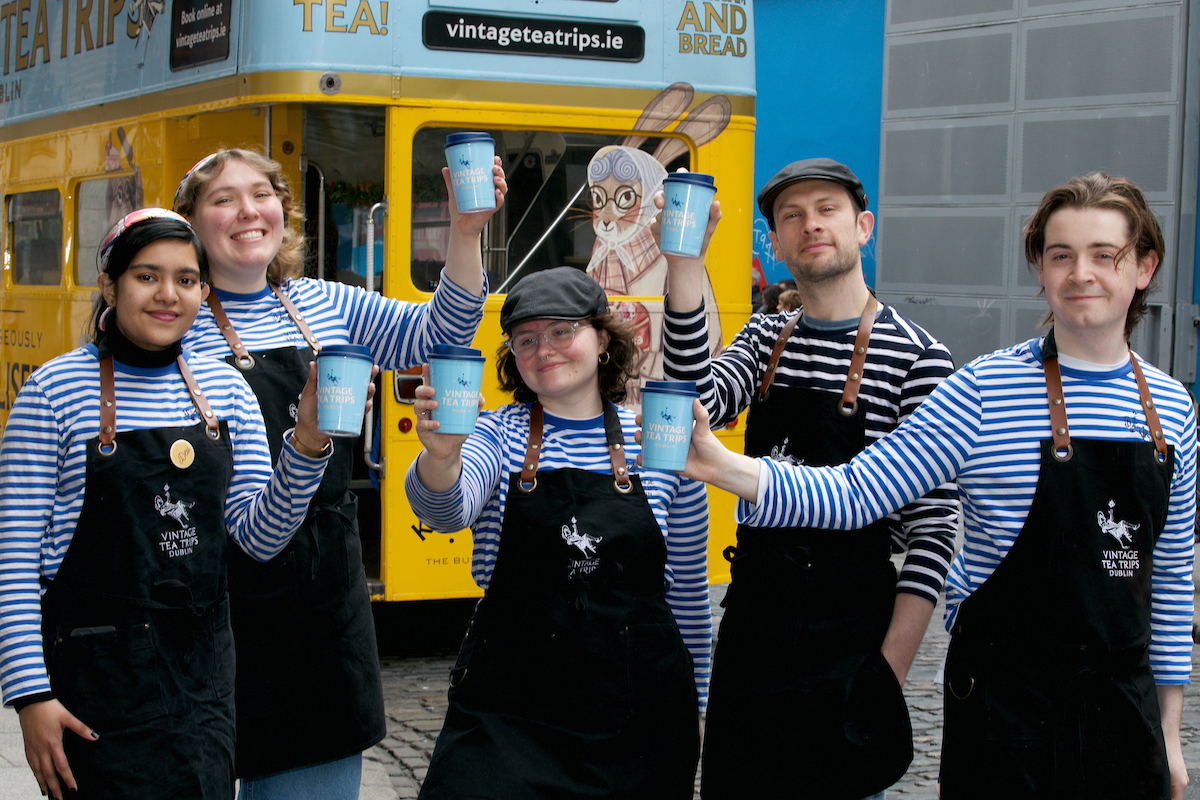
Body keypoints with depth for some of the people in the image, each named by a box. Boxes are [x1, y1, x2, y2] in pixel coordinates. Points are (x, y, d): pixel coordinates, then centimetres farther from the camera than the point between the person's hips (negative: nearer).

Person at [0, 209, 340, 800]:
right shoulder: (56, 390, -6)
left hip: (202, 672, 4)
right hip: (97, 677, -4)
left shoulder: (225, 389, 6)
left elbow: (258, 537, 4)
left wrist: (305, 443, -12)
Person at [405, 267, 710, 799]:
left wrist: (690, 709, 14)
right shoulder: (497, 434, 2)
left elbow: (687, 591, 10)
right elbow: (447, 510, -19)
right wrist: (439, 456, -41)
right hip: (506, 712, 0)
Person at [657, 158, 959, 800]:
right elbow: (698, 405, -11)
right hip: (752, 612, 5)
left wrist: (889, 674, -16)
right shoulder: (764, 339, 10)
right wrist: (684, 266, -20)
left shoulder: (916, 357, -9)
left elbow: (933, 526, -11)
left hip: (847, 624, -5)